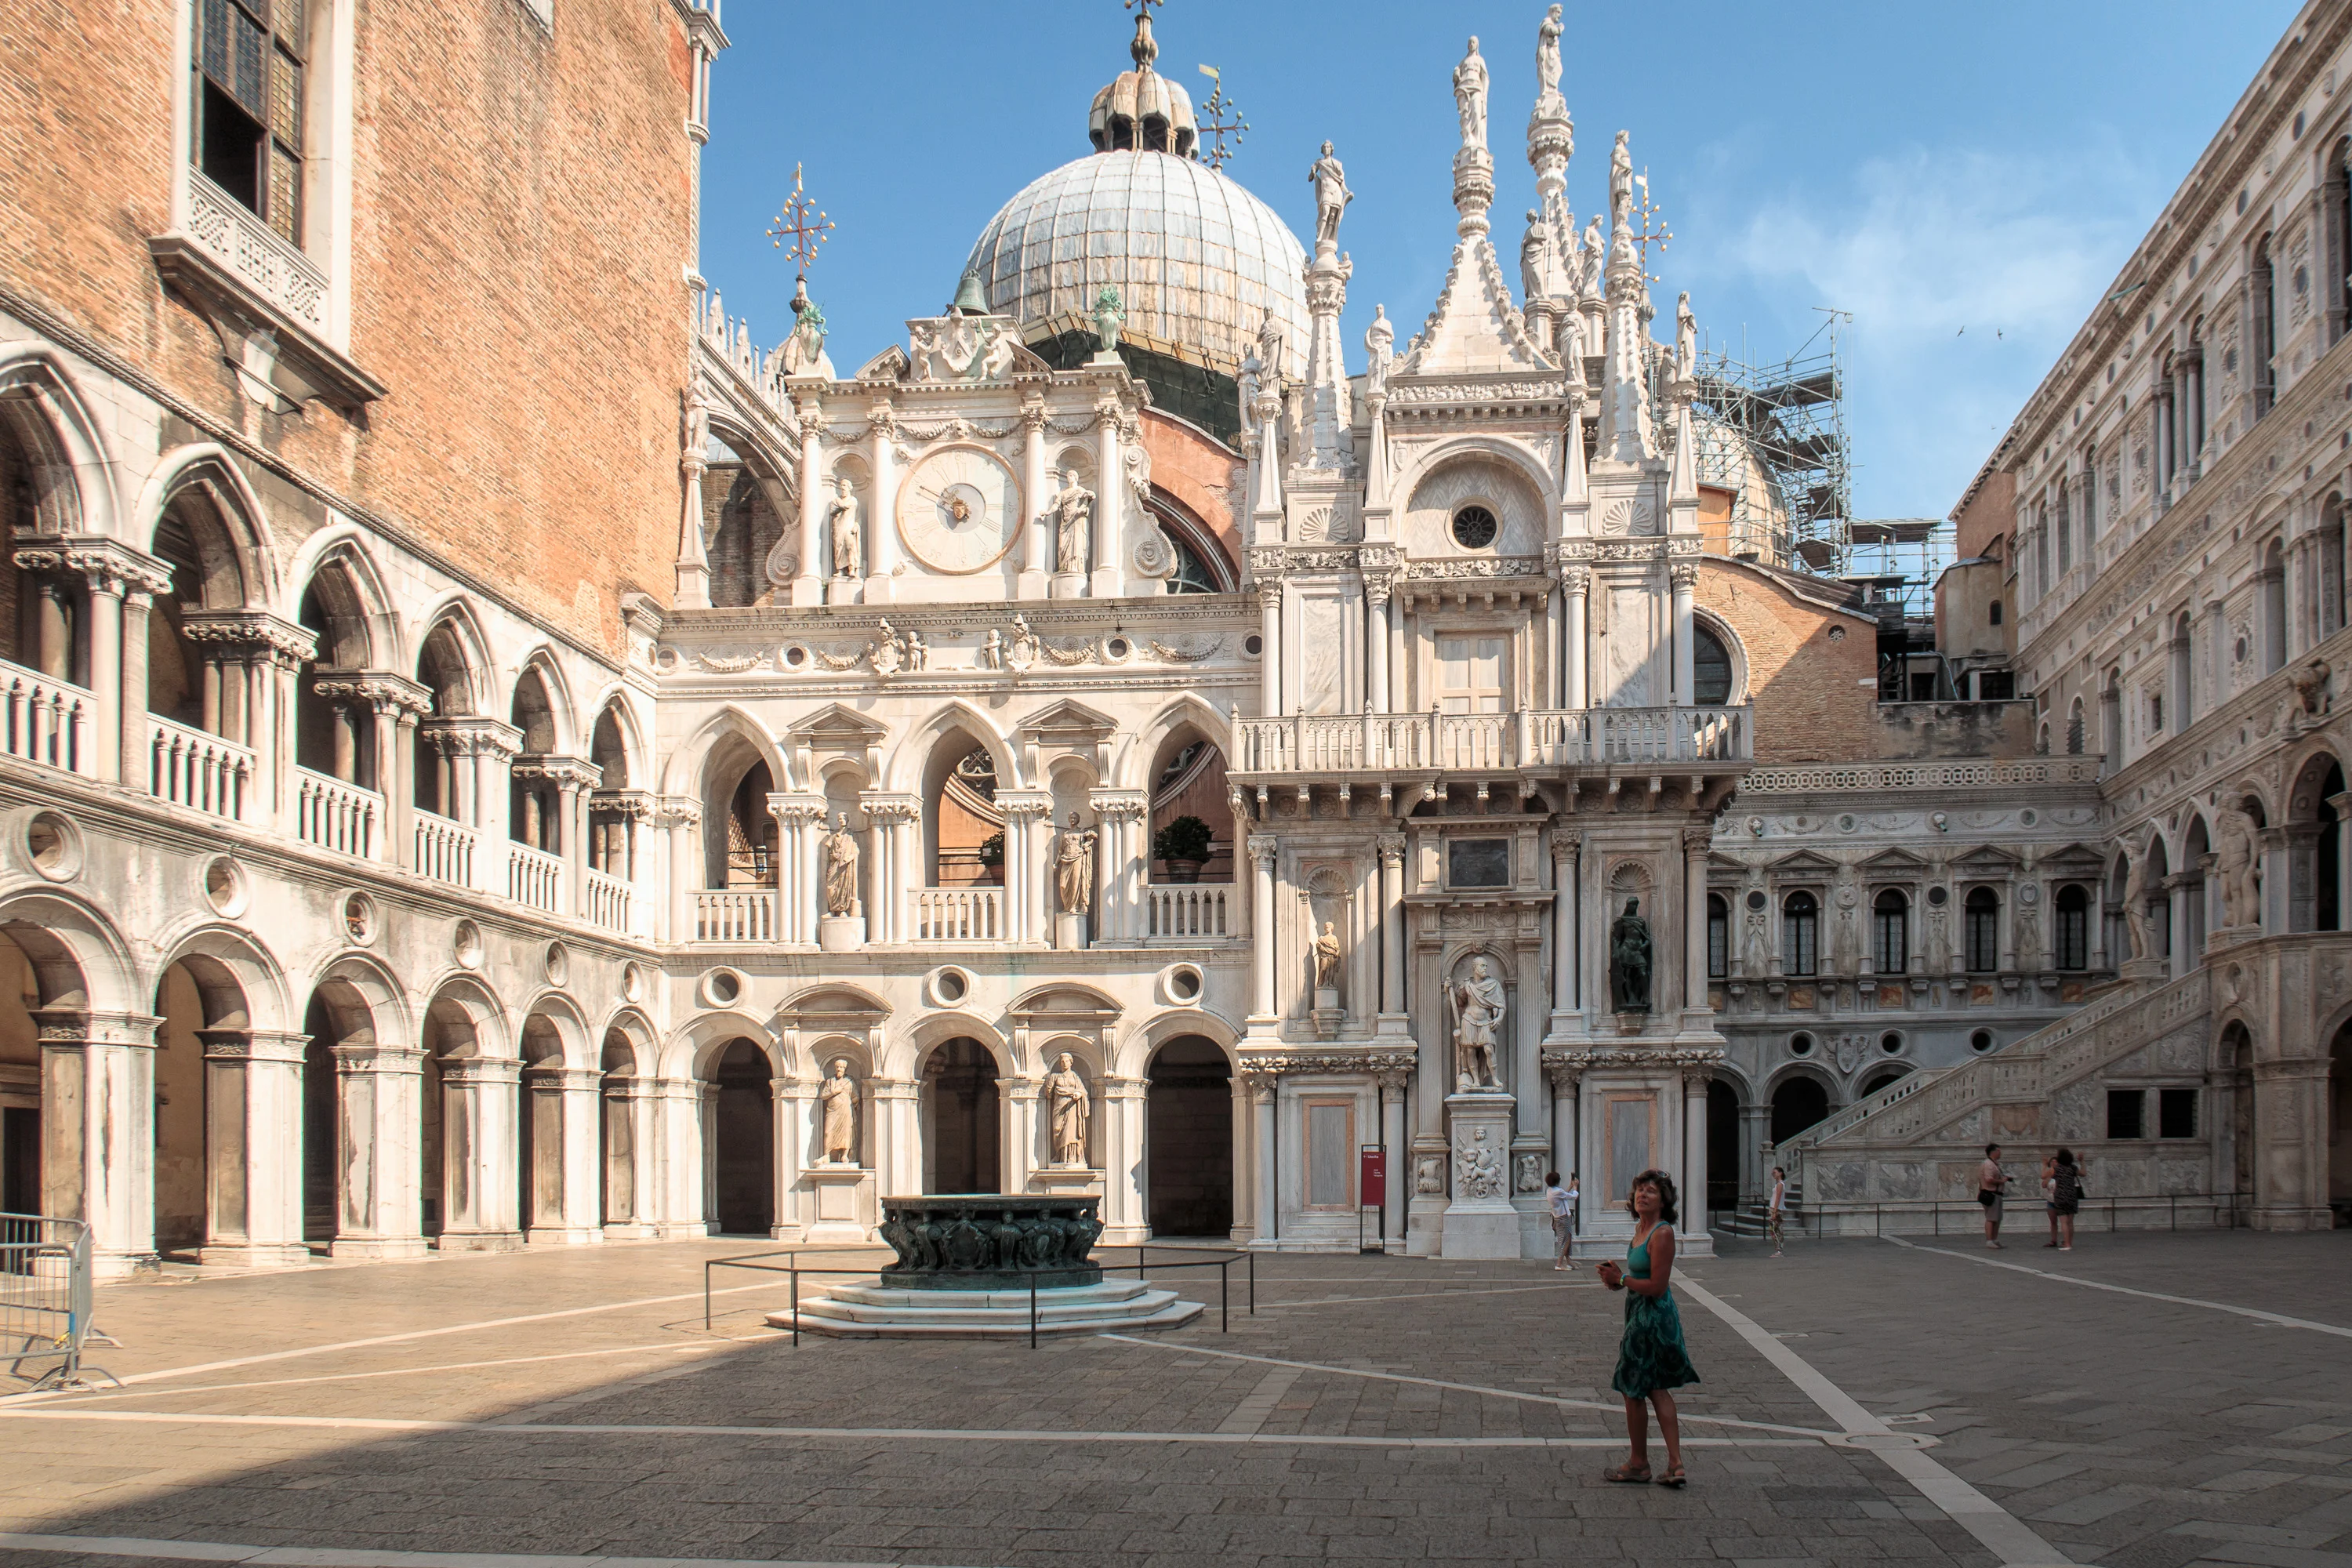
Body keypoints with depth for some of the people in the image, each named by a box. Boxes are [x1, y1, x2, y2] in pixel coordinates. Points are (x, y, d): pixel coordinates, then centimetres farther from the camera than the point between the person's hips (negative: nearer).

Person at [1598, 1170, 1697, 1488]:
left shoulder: (1663, 1233, -20)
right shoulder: (1641, 1228, 9)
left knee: (1633, 1389, 4)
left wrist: (1621, 1279, -15)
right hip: (1641, 1315, 10)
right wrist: (1619, 1278, 3)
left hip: (1652, 1317, -10)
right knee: (1656, 1389, 12)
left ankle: (1638, 1464, 18)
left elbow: (1657, 1286, -23)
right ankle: (1675, 1464, 14)